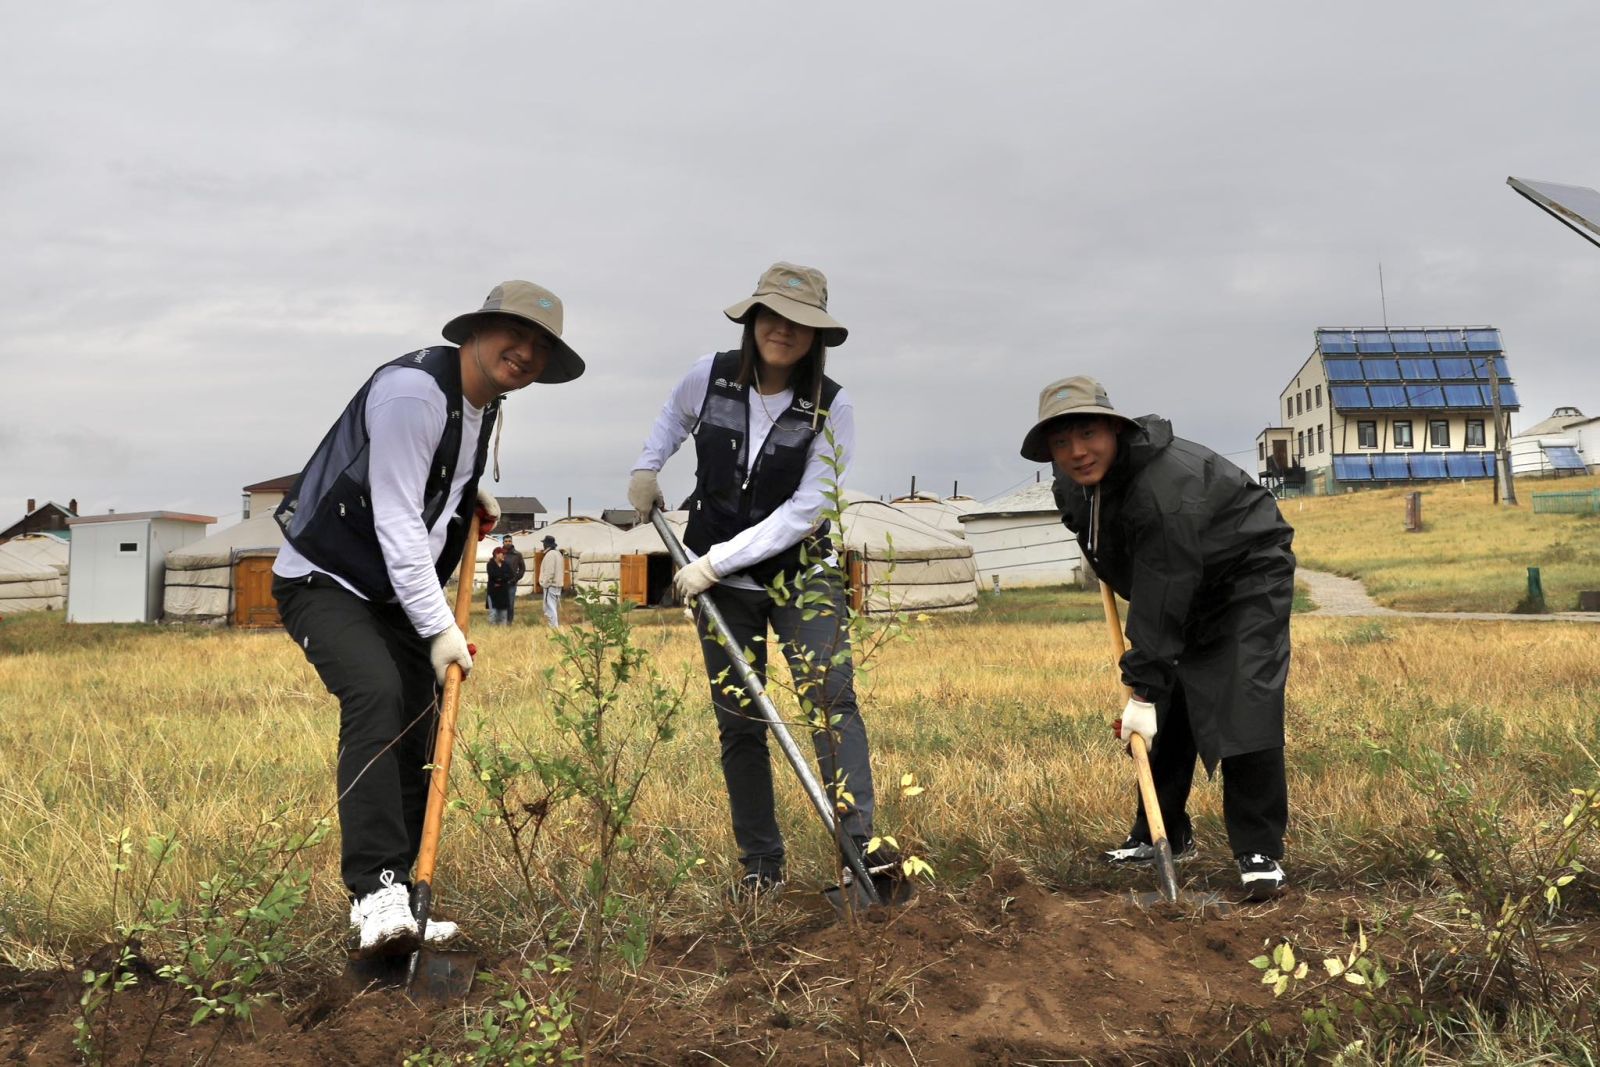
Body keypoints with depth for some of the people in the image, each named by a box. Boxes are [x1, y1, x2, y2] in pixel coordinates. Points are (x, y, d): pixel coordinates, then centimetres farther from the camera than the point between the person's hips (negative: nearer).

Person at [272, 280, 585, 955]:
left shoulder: (486, 404, 7)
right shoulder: (413, 389, -21)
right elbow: (397, 522, -25)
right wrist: (439, 628, -25)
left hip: (396, 596, 9)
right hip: (323, 580, -9)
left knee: (416, 747, 4)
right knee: (377, 696, -31)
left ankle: (392, 906, 14)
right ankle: (376, 894, -33)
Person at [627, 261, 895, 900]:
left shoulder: (832, 408, -14)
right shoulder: (710, 376, -6)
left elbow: (803, 511, -19)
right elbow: (672, 418, 19)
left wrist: (718, 559, -22)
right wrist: (646, 470, 4)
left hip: (802, 572, -2)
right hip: (720, 581, 2)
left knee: (832, 697, -19)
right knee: (738, 722, 5)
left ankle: (860, 845, -21)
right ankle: (761, 864, 15)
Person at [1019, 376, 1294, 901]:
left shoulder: (1164, 485, -38)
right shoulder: (1073, 487, -11)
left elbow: (1162, 602, -37)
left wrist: (1143, 690, -34)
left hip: (1249, 578, -8)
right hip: (1183, 591, 8)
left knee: (1248, 708, -18)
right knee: (1168, 709, 7)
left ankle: (1259, 852, -9)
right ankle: (1163, 833, 20)